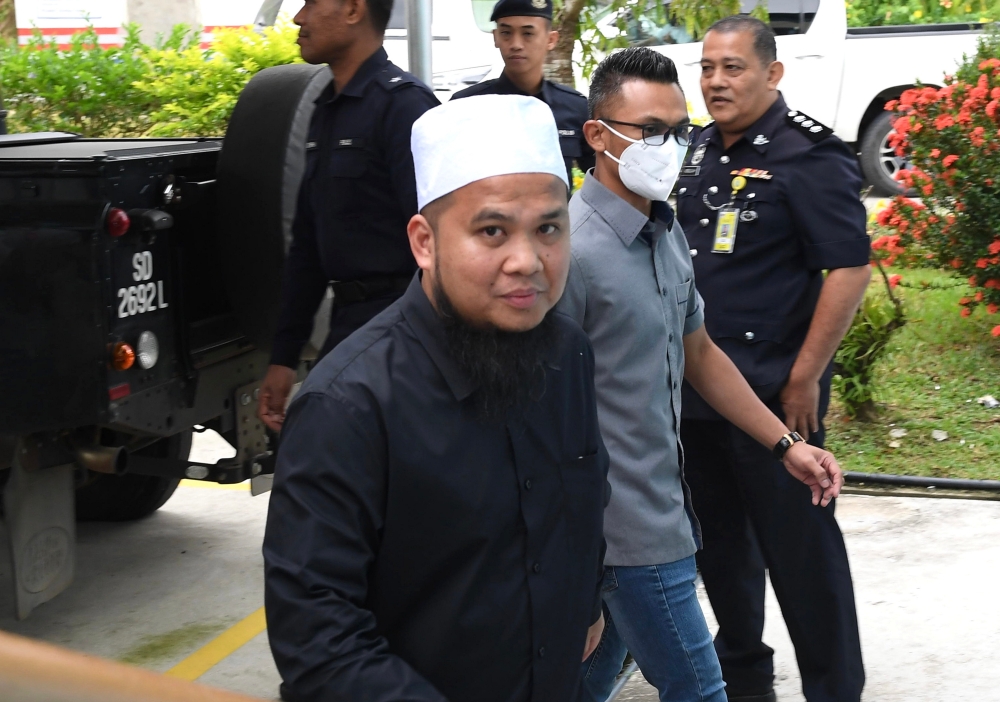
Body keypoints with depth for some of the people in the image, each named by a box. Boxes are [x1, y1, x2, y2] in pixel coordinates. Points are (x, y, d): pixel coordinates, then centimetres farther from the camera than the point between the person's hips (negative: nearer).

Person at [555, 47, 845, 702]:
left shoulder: (667, 233, 9)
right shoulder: (574, 249, -19)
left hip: (662, 501, 8)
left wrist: (786, 443, 18)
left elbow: (698, 352, 20)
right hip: (632, 526, -8)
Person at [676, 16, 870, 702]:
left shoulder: (808, 154, -13)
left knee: (798, 544, 0)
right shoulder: (702, 150, 10)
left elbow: (851, 266, -18)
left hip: (774, 392, -8)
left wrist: (804, 377, -18)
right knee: (719, 536, 18)